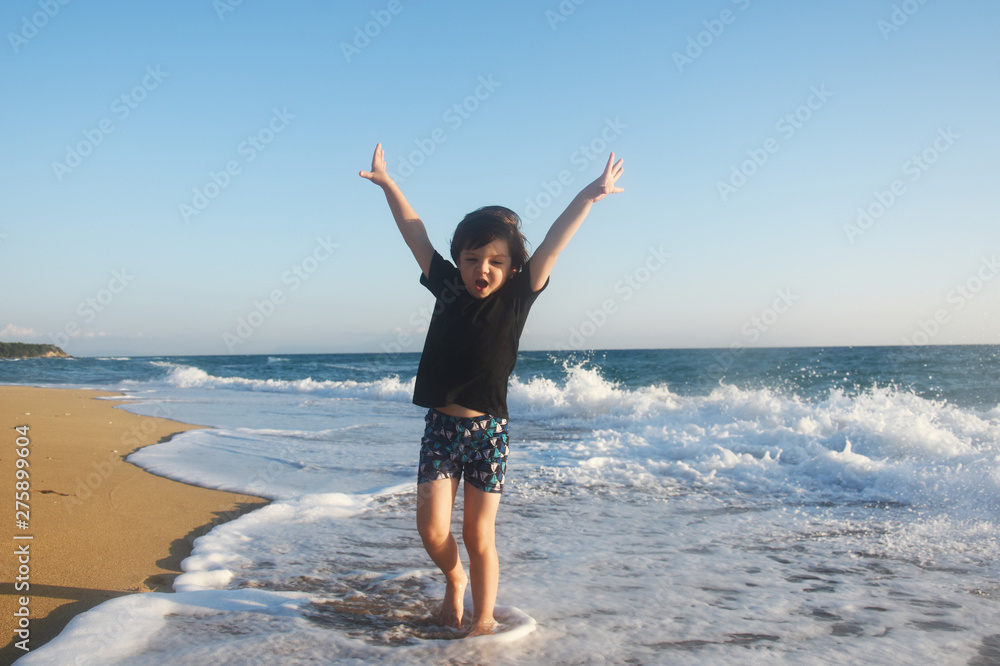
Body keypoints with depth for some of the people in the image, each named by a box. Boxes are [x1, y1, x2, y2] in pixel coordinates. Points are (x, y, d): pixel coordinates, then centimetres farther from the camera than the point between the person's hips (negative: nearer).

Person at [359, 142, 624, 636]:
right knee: (432, 528, -2)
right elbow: (416, 233, 5)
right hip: (440, 427, 2)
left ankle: (483, 621, 24)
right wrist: (387, 184, 7)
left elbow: (553, 244, -7)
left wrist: (589, 196, -12)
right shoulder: (447, 289, 2)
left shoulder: (517, 298, -2)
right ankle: (454, 580, 30)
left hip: (488, 430, -2)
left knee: (479, 535, 5)